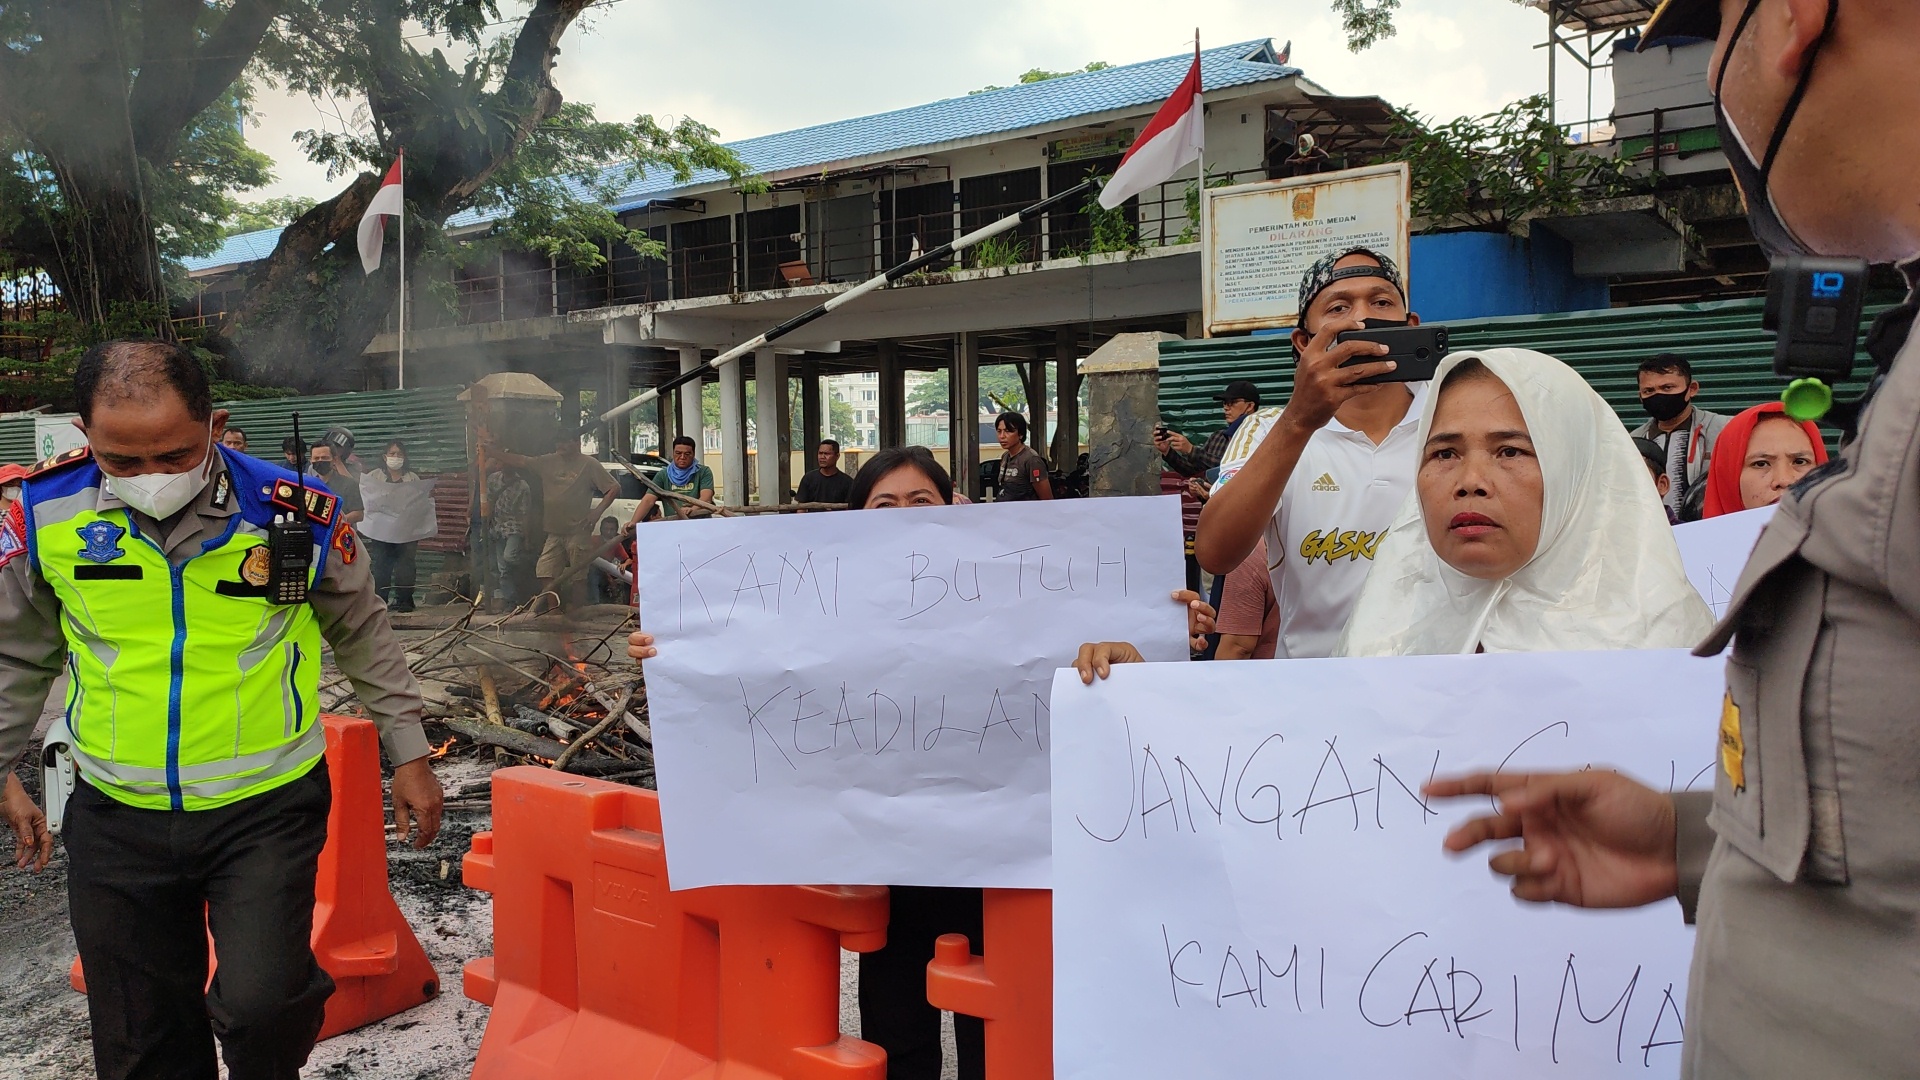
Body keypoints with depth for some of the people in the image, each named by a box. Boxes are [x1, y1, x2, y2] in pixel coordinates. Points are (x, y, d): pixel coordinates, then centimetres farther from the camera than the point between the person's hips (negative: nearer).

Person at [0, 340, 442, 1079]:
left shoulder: (293, 513, -12)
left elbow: (364, 636, 4)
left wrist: (409, 753, 7)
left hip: (266, 808, -2)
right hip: (116, 818, 3)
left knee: (259, 1005, -14)